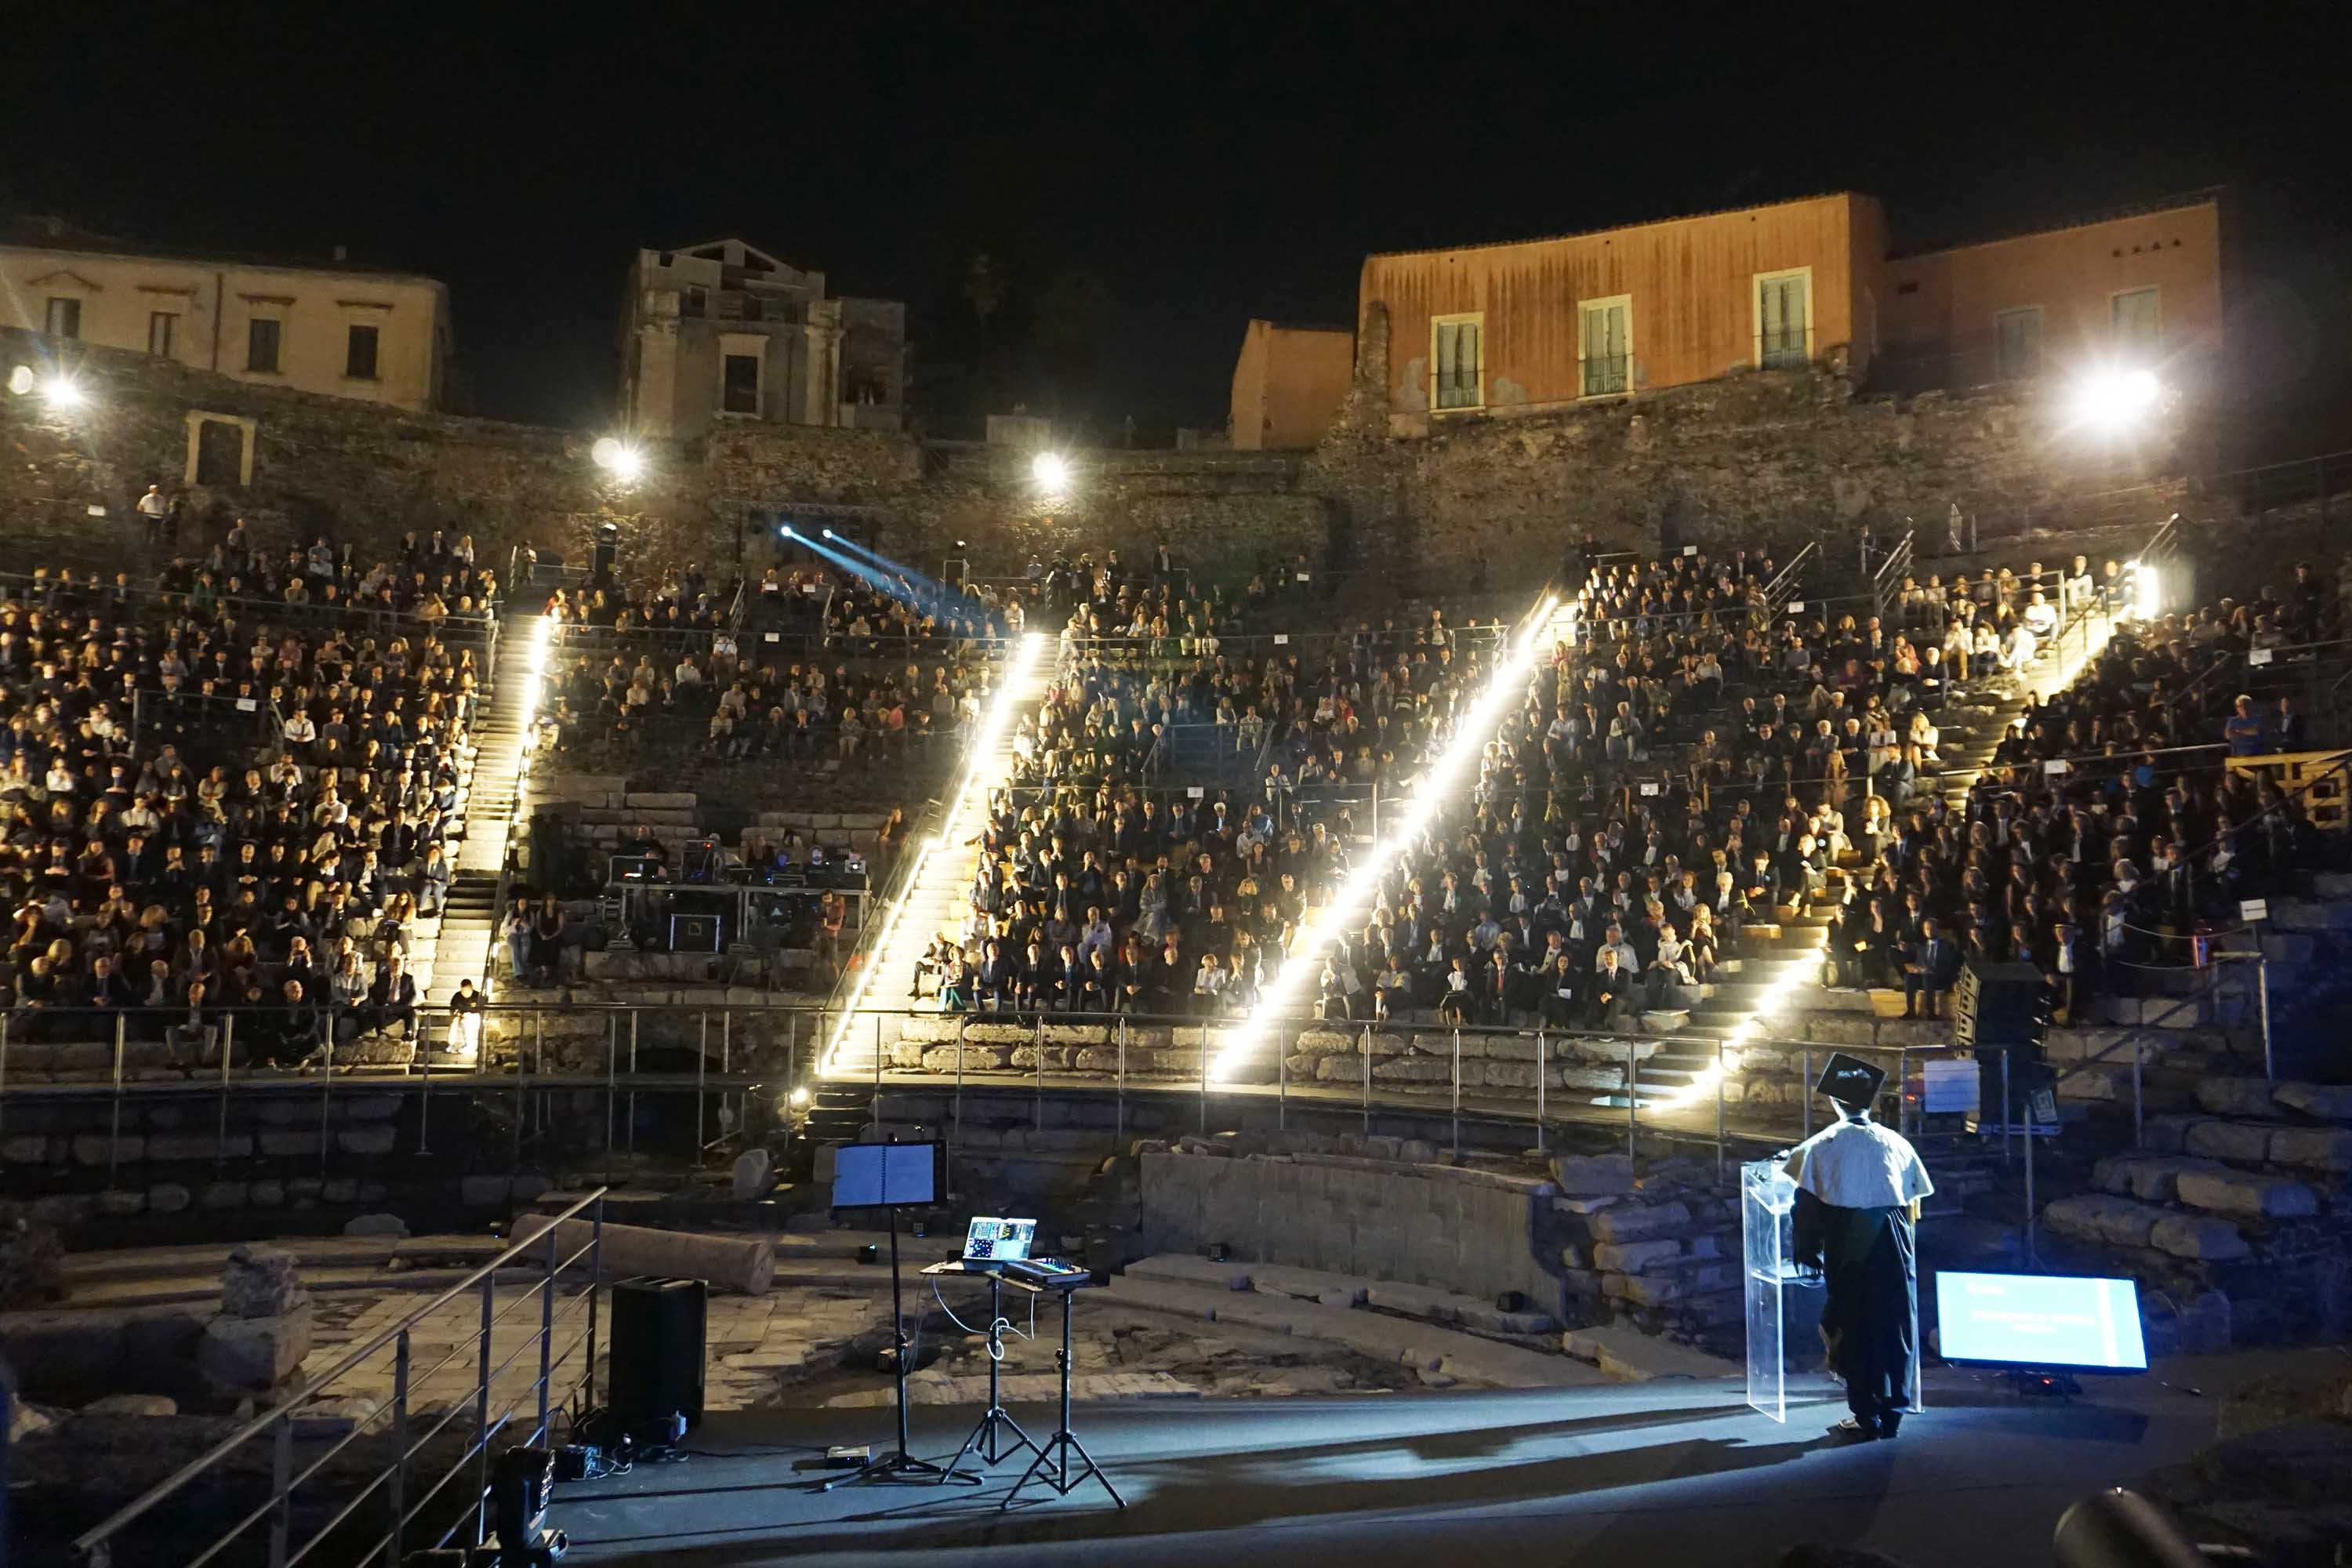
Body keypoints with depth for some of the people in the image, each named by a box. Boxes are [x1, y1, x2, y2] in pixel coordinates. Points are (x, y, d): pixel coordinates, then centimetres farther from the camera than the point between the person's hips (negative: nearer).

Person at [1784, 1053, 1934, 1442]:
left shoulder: (1823, 1145, 0)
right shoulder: (1896, 1143, 8)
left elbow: (1808, 1204, -2)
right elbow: (1914, 1200, 8)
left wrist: (1808, 1252, 6)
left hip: (1850, 1243, -3)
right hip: (1895, 1240, 3)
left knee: (1855, 1328, 5)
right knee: (1895, 1327, 11)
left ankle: (1867, 1421, 6)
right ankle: (1892, 1415, 17)